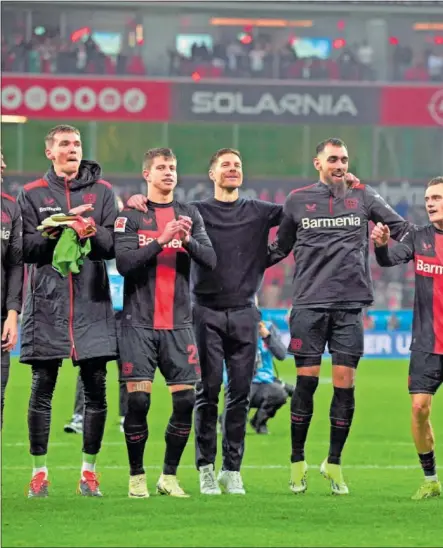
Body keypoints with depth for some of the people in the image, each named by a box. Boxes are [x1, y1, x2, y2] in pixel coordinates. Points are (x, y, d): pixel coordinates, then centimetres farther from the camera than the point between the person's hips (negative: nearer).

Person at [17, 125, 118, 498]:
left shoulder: (102, 191, 10)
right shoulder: (32, 194, 8)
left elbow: (113, 245, 3)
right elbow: (26, 247, -1)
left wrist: (91, 230, -16)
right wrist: (63, 227, -13)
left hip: (92, 303, 1)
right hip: (47, 302, -1)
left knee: (96, 389, -1)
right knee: (42, 389, 0)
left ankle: (89, 470, 8)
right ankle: (40, 471, 8)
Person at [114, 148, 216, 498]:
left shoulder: (190, 215, 11)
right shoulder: (130, 216, 1)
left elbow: (210, 261, 1)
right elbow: (123, 262, -11)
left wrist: (188, 240, -18)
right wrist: (162, 240, -22)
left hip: (179, 322, 3)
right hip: (139, 322, -3)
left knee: (185, 401, -3)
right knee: (138, 400, -8)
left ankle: (169, 476, 9)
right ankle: (137, 476, 6)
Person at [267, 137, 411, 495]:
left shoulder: (363, 197, 9)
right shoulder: (298, 201, 9)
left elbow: (405, 231, 12)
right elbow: (280, 249, 18)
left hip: (350, 306, 1)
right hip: (309, 304, -1)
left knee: (345, 384, -2)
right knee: (306, 381, -3)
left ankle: (334, 464, 9)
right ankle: (297, 463, 7)